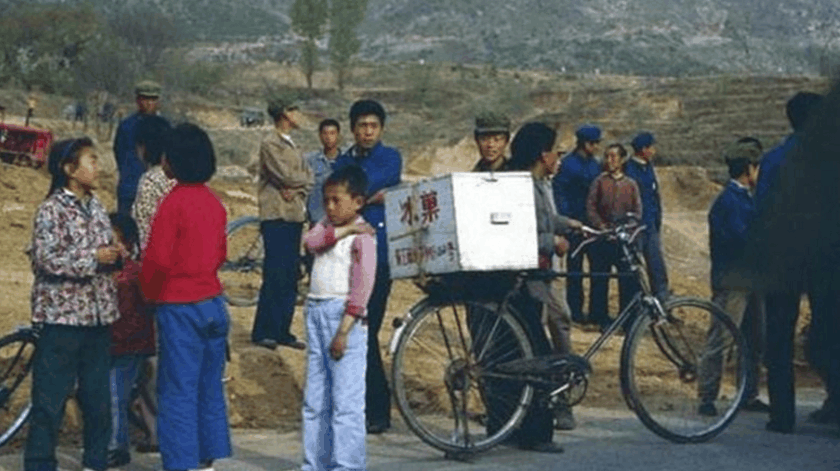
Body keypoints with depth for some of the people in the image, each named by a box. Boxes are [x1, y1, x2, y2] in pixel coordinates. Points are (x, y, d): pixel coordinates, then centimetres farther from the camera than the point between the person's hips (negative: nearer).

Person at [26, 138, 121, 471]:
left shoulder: (96, 207, 12)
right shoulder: (51, 210, -10)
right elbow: (46, 259, -19)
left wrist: (115, 255, 0)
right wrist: (94, 258, -19)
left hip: (98, 317, 7)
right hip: (62, 316, -7)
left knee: (98, 396, 13)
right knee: (51, 398, -1)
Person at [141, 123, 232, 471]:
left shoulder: (174, 202, -16)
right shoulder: (213, 201, 7)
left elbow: (157, 258, -19)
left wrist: (150, 293, -3)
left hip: (180, 308, -7)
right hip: (212, 302, 7)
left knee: (178, 392, -1)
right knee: (210, 389, 14)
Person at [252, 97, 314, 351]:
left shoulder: (293, 146, 20)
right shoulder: (270, 144, -6)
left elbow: (308, 179, 12)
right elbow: (285, 176, -16)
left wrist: (297, 189, -8)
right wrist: (304, 179, 2)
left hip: (295, 216, 8)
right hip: (276, 216, -8)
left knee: (291, 277, 8)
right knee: (274, 276, -8)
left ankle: (282, 330, 14)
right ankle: (262, 332, -2)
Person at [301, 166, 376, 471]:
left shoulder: (362, 236, -9)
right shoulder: (327, 225, 14)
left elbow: (362, 286, -15)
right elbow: (310, 242, -8)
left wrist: (343, 331, -19)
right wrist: (343, 230, -15)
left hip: (344, 316, -8)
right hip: (316, 311, 8)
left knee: (346, 401, -7)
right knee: (314, 401, 12)